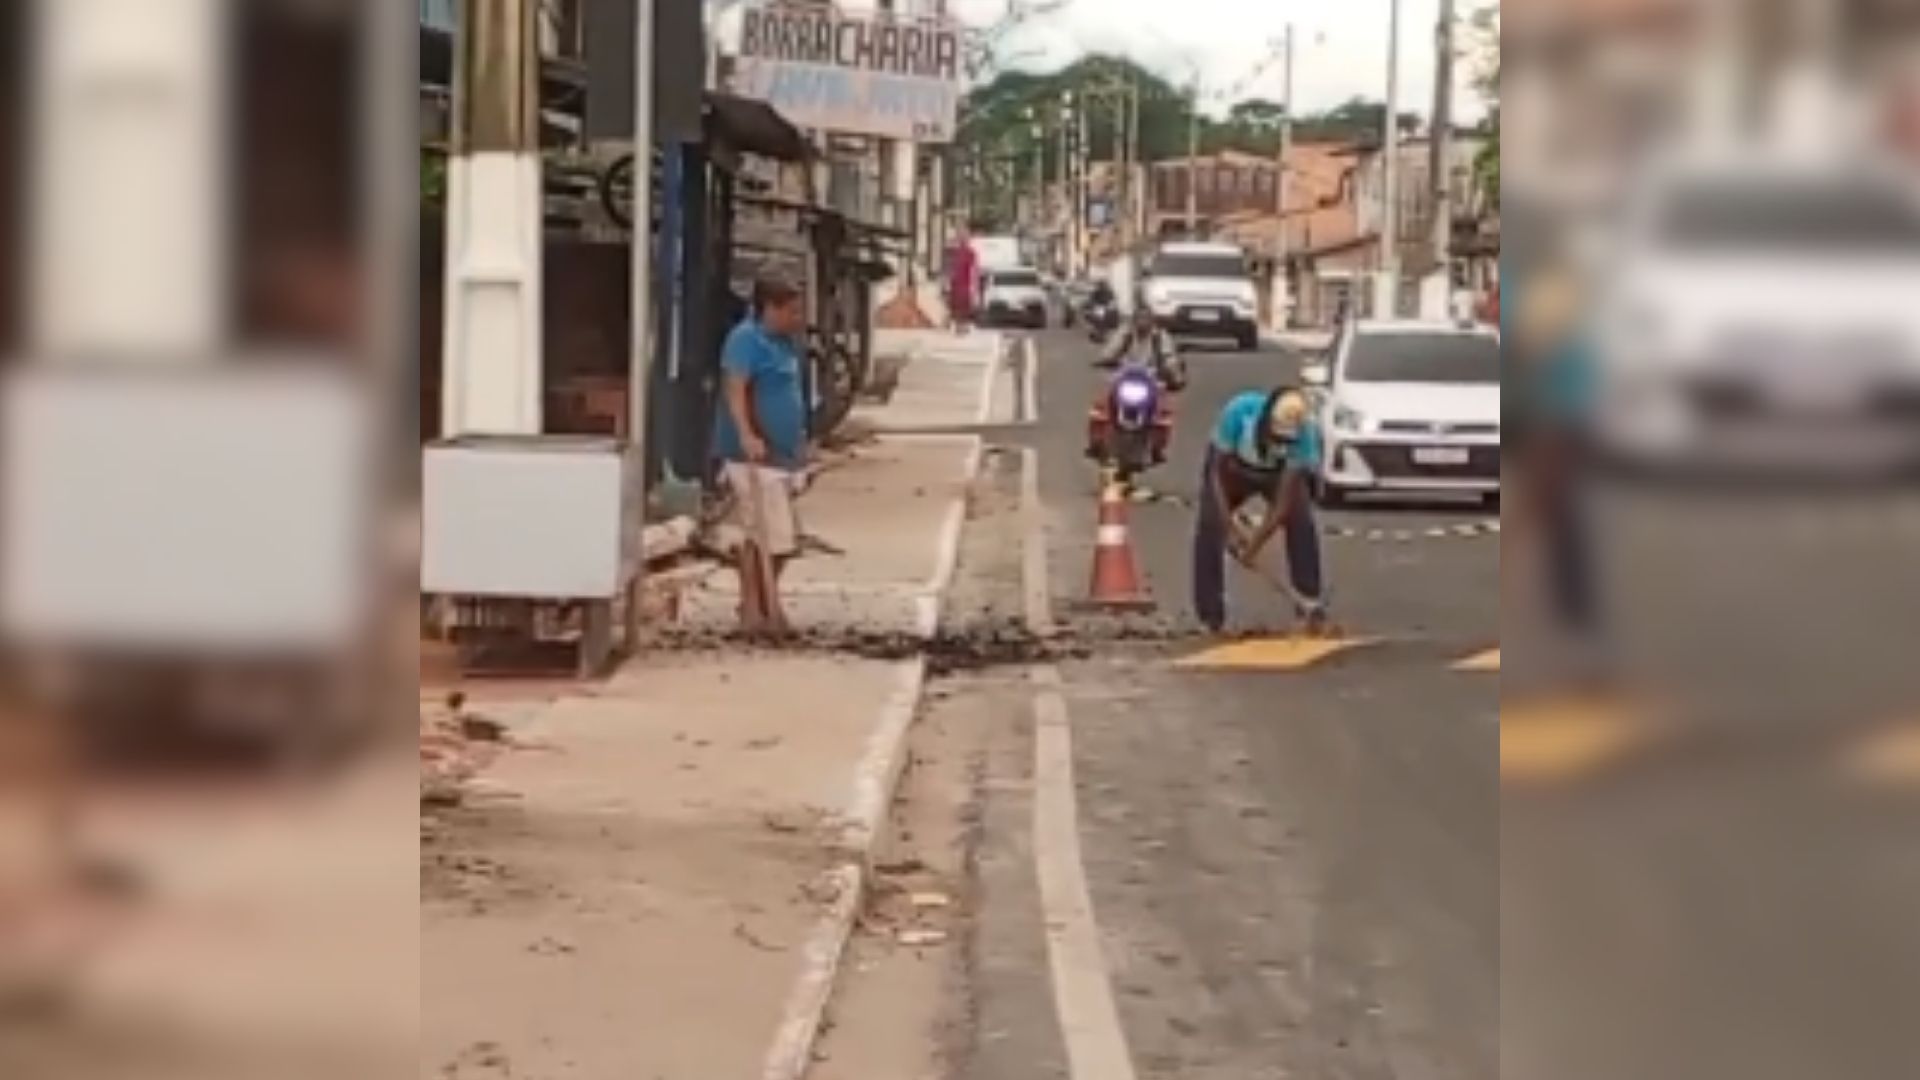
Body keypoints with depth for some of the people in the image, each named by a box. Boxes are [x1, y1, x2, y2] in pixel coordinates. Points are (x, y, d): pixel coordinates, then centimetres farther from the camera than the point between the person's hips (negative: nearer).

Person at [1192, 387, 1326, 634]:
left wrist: (1256, 543, -34)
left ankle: (1315, 606, -7)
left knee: (1301, 523, -19)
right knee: (1210, 527, -16)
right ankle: (1211, 617, -8)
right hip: (1233, 467, 0)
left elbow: (1285, 499, -32)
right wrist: (1230, 526, -33)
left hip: (1279, 474, 0)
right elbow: (1218, 472, -27)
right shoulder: (1239, 411, -38)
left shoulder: (1306, 432, -36)